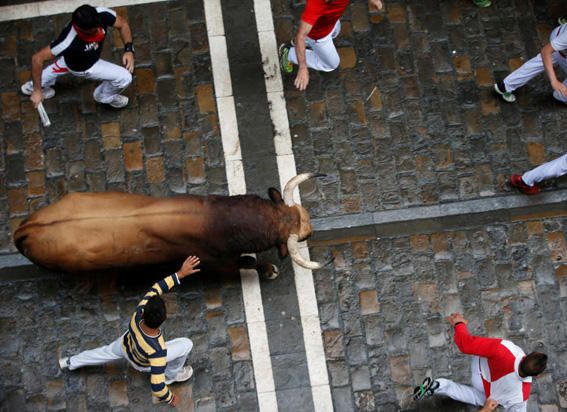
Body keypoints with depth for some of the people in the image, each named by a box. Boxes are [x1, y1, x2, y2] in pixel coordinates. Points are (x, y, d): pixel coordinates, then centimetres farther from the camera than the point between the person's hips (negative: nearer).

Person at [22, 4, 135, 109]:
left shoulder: (102, 14, -36)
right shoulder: (69, 41, -45)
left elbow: (123, 24, -16)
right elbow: (37, 58, -37)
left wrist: (129, 50, -28)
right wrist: (37, 91, -31)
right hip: (80, 68, -5)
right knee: (125, 78, -9)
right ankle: (105, 96, 28)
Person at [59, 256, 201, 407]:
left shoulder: (138, 314, -40)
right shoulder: (158, 350, -48)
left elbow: (156, 288, -27)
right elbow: (157, 387, -41)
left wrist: (180, 273, -29)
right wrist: (170, 398, -21)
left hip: (126, 344, 4)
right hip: (143, 363, -4)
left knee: (107, 352, 34)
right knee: (186, 344, -3)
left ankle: (71, 362, 55)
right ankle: (171, 375, 24)